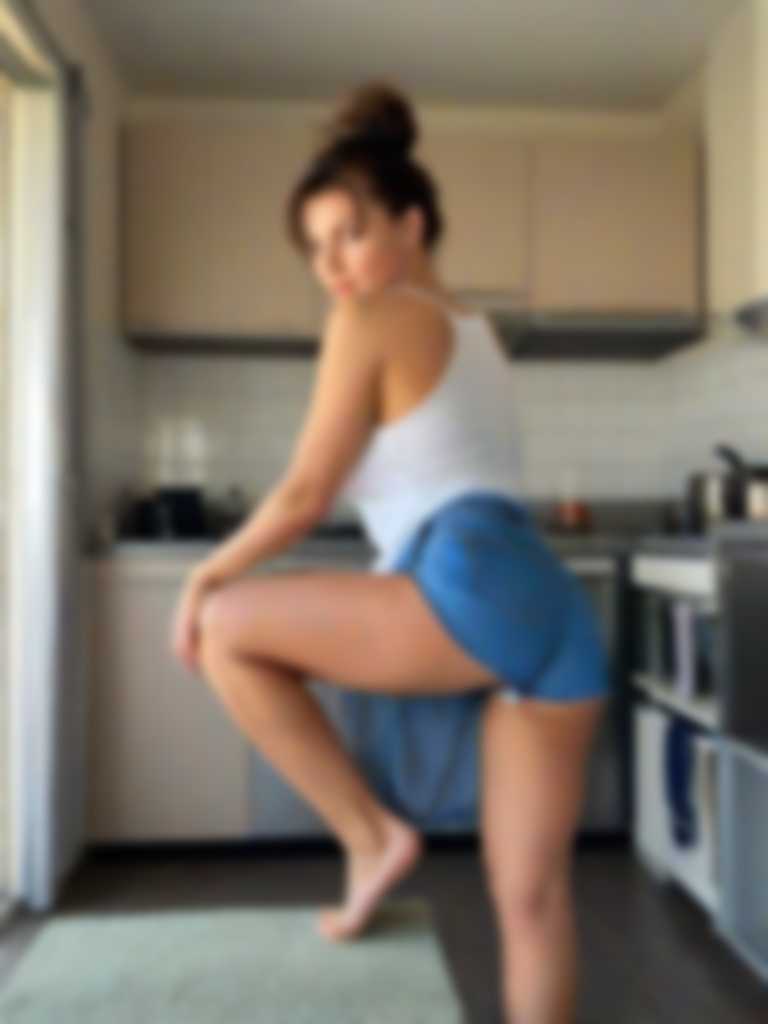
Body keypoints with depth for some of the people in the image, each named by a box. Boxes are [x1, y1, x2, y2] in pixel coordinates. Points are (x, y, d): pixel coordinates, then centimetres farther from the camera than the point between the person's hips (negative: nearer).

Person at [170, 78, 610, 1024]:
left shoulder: (369, 320, 2)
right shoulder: (475, 331, 26)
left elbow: (306, 496, 1)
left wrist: (209, 574, 17)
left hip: (476, 595, -9)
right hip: (556, 615, 9)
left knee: (224, 630, 5)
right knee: (529, 895, 14)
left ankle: (371, 834, 9)